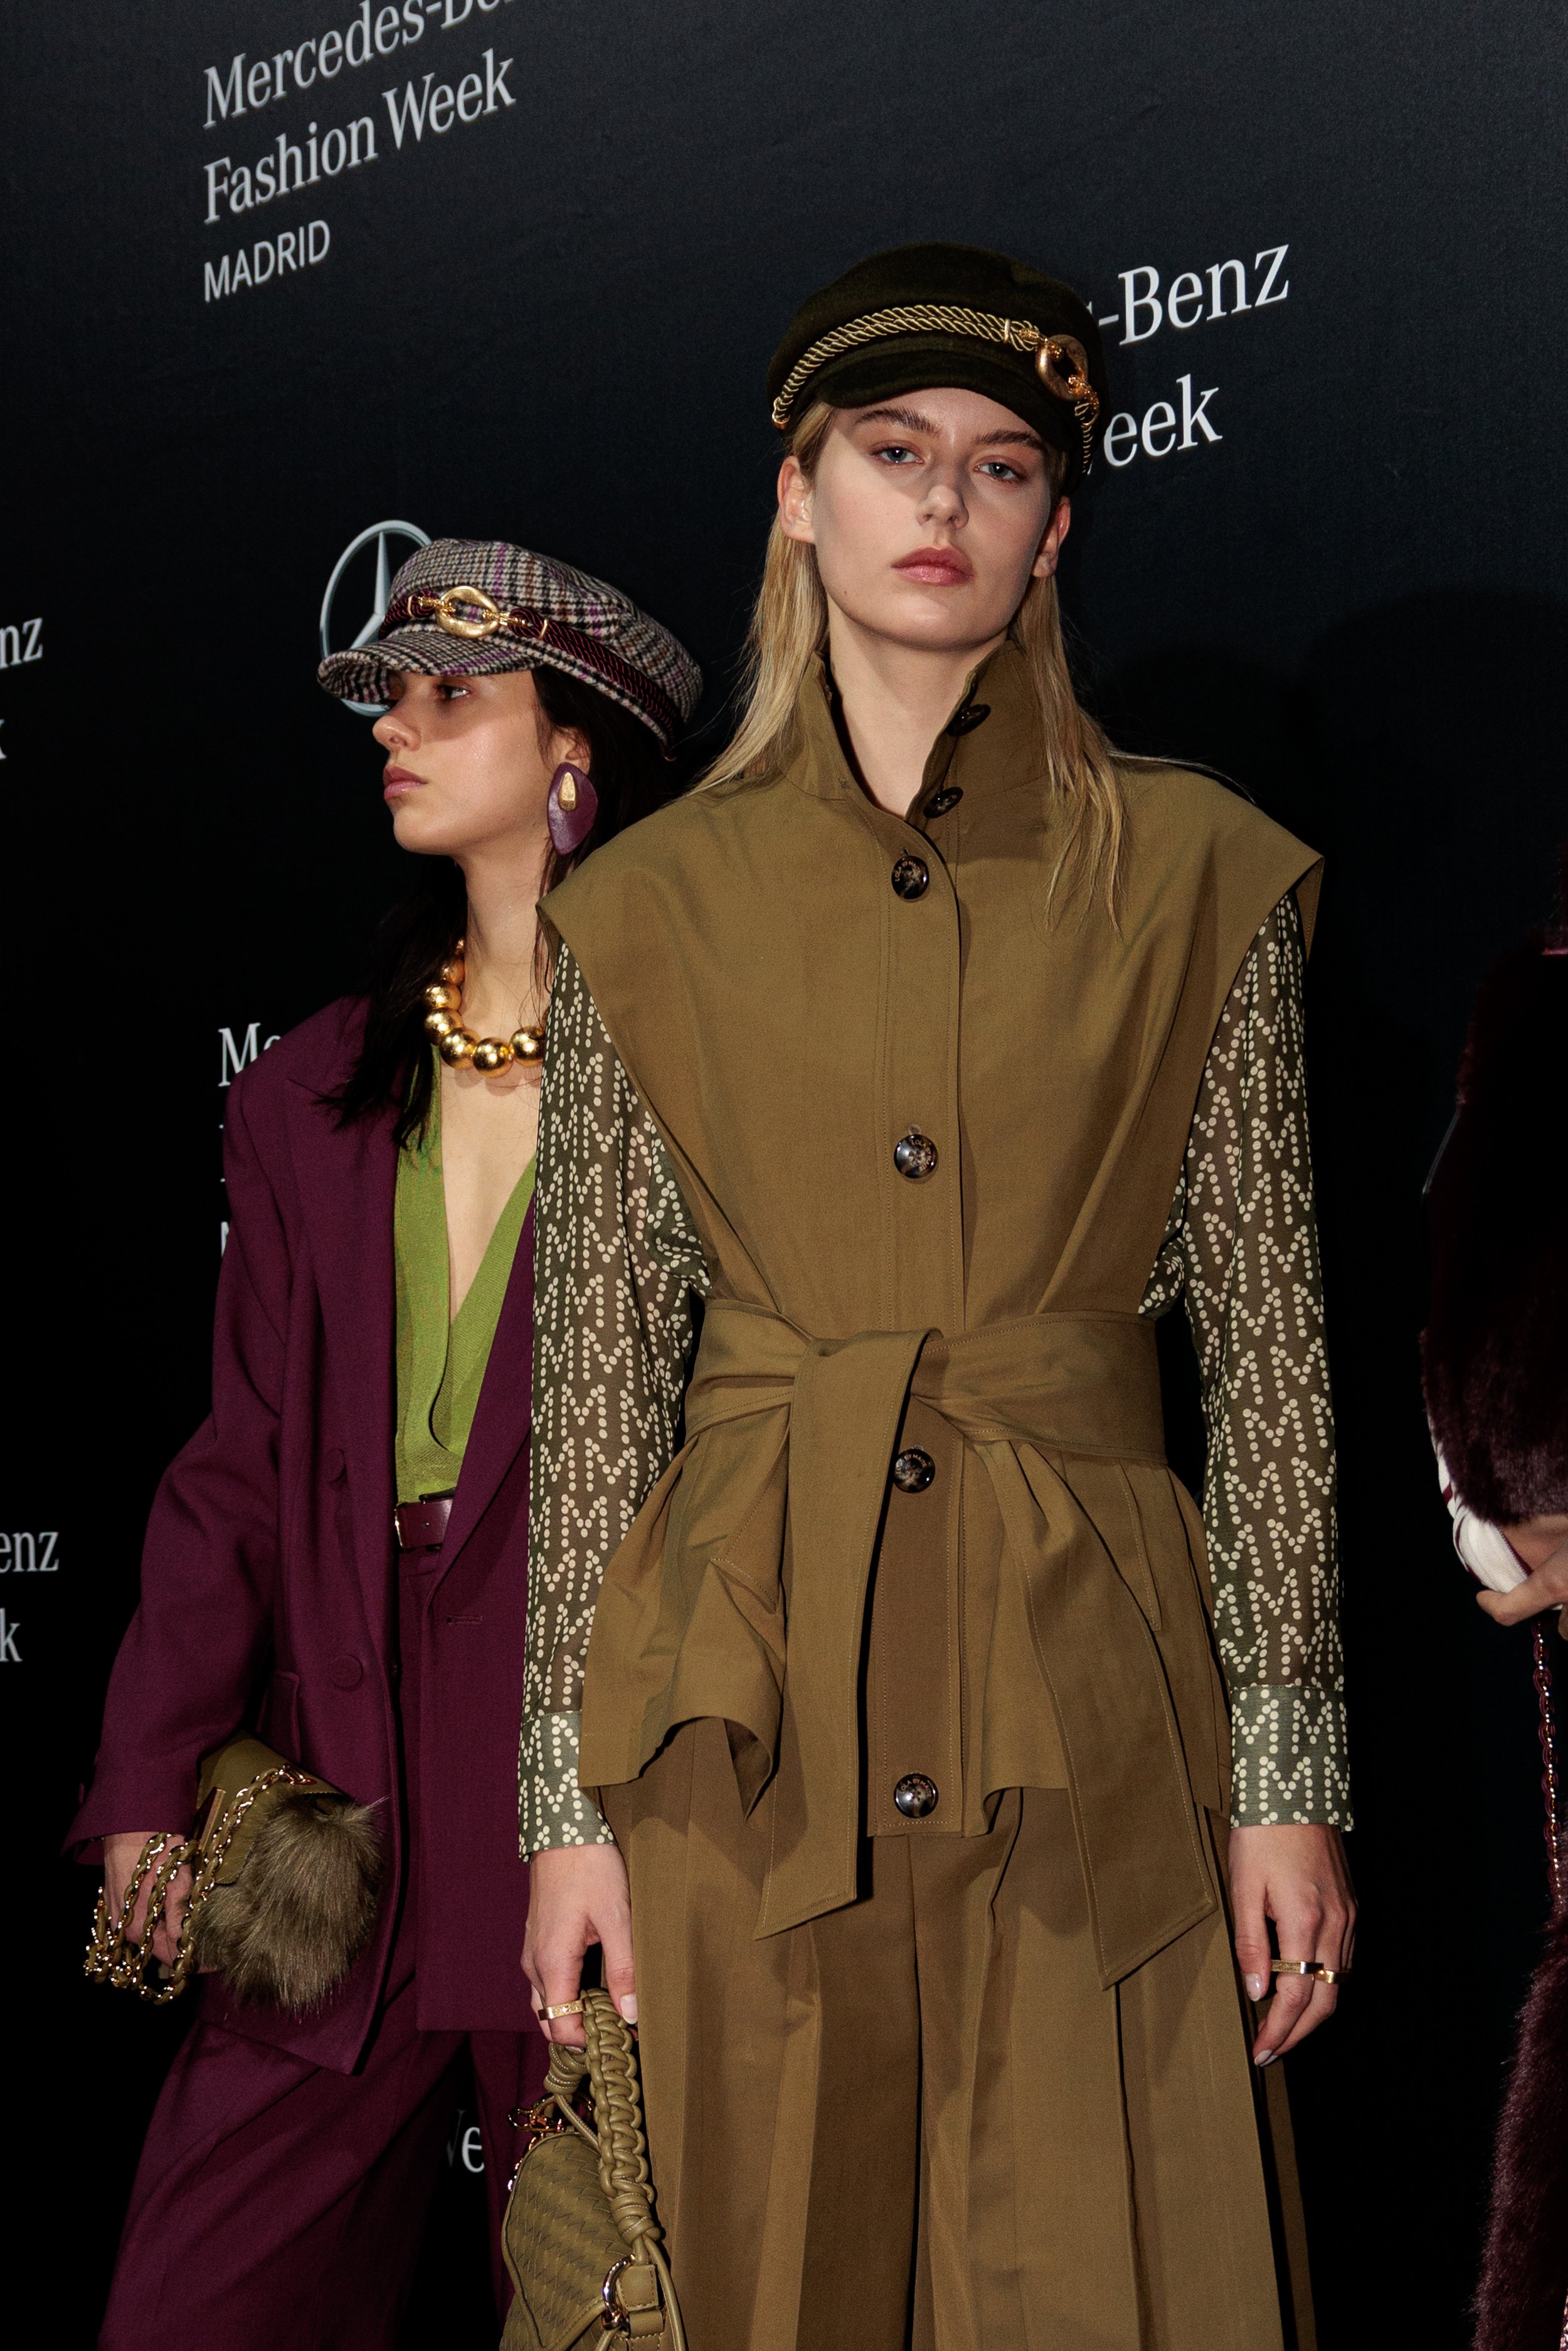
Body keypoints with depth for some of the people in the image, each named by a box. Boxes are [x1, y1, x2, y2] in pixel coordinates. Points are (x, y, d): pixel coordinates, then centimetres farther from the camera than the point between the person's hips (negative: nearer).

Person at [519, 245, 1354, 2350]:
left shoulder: (1193, 878, 3)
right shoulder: (652, 907, 6)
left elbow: (1267, 1345, 2)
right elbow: (597, 1374, 6)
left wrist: (1289, 1771, -1)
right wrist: (570, 1791, 3)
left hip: (1082, 1697, -1)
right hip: (753, 1701, 1)